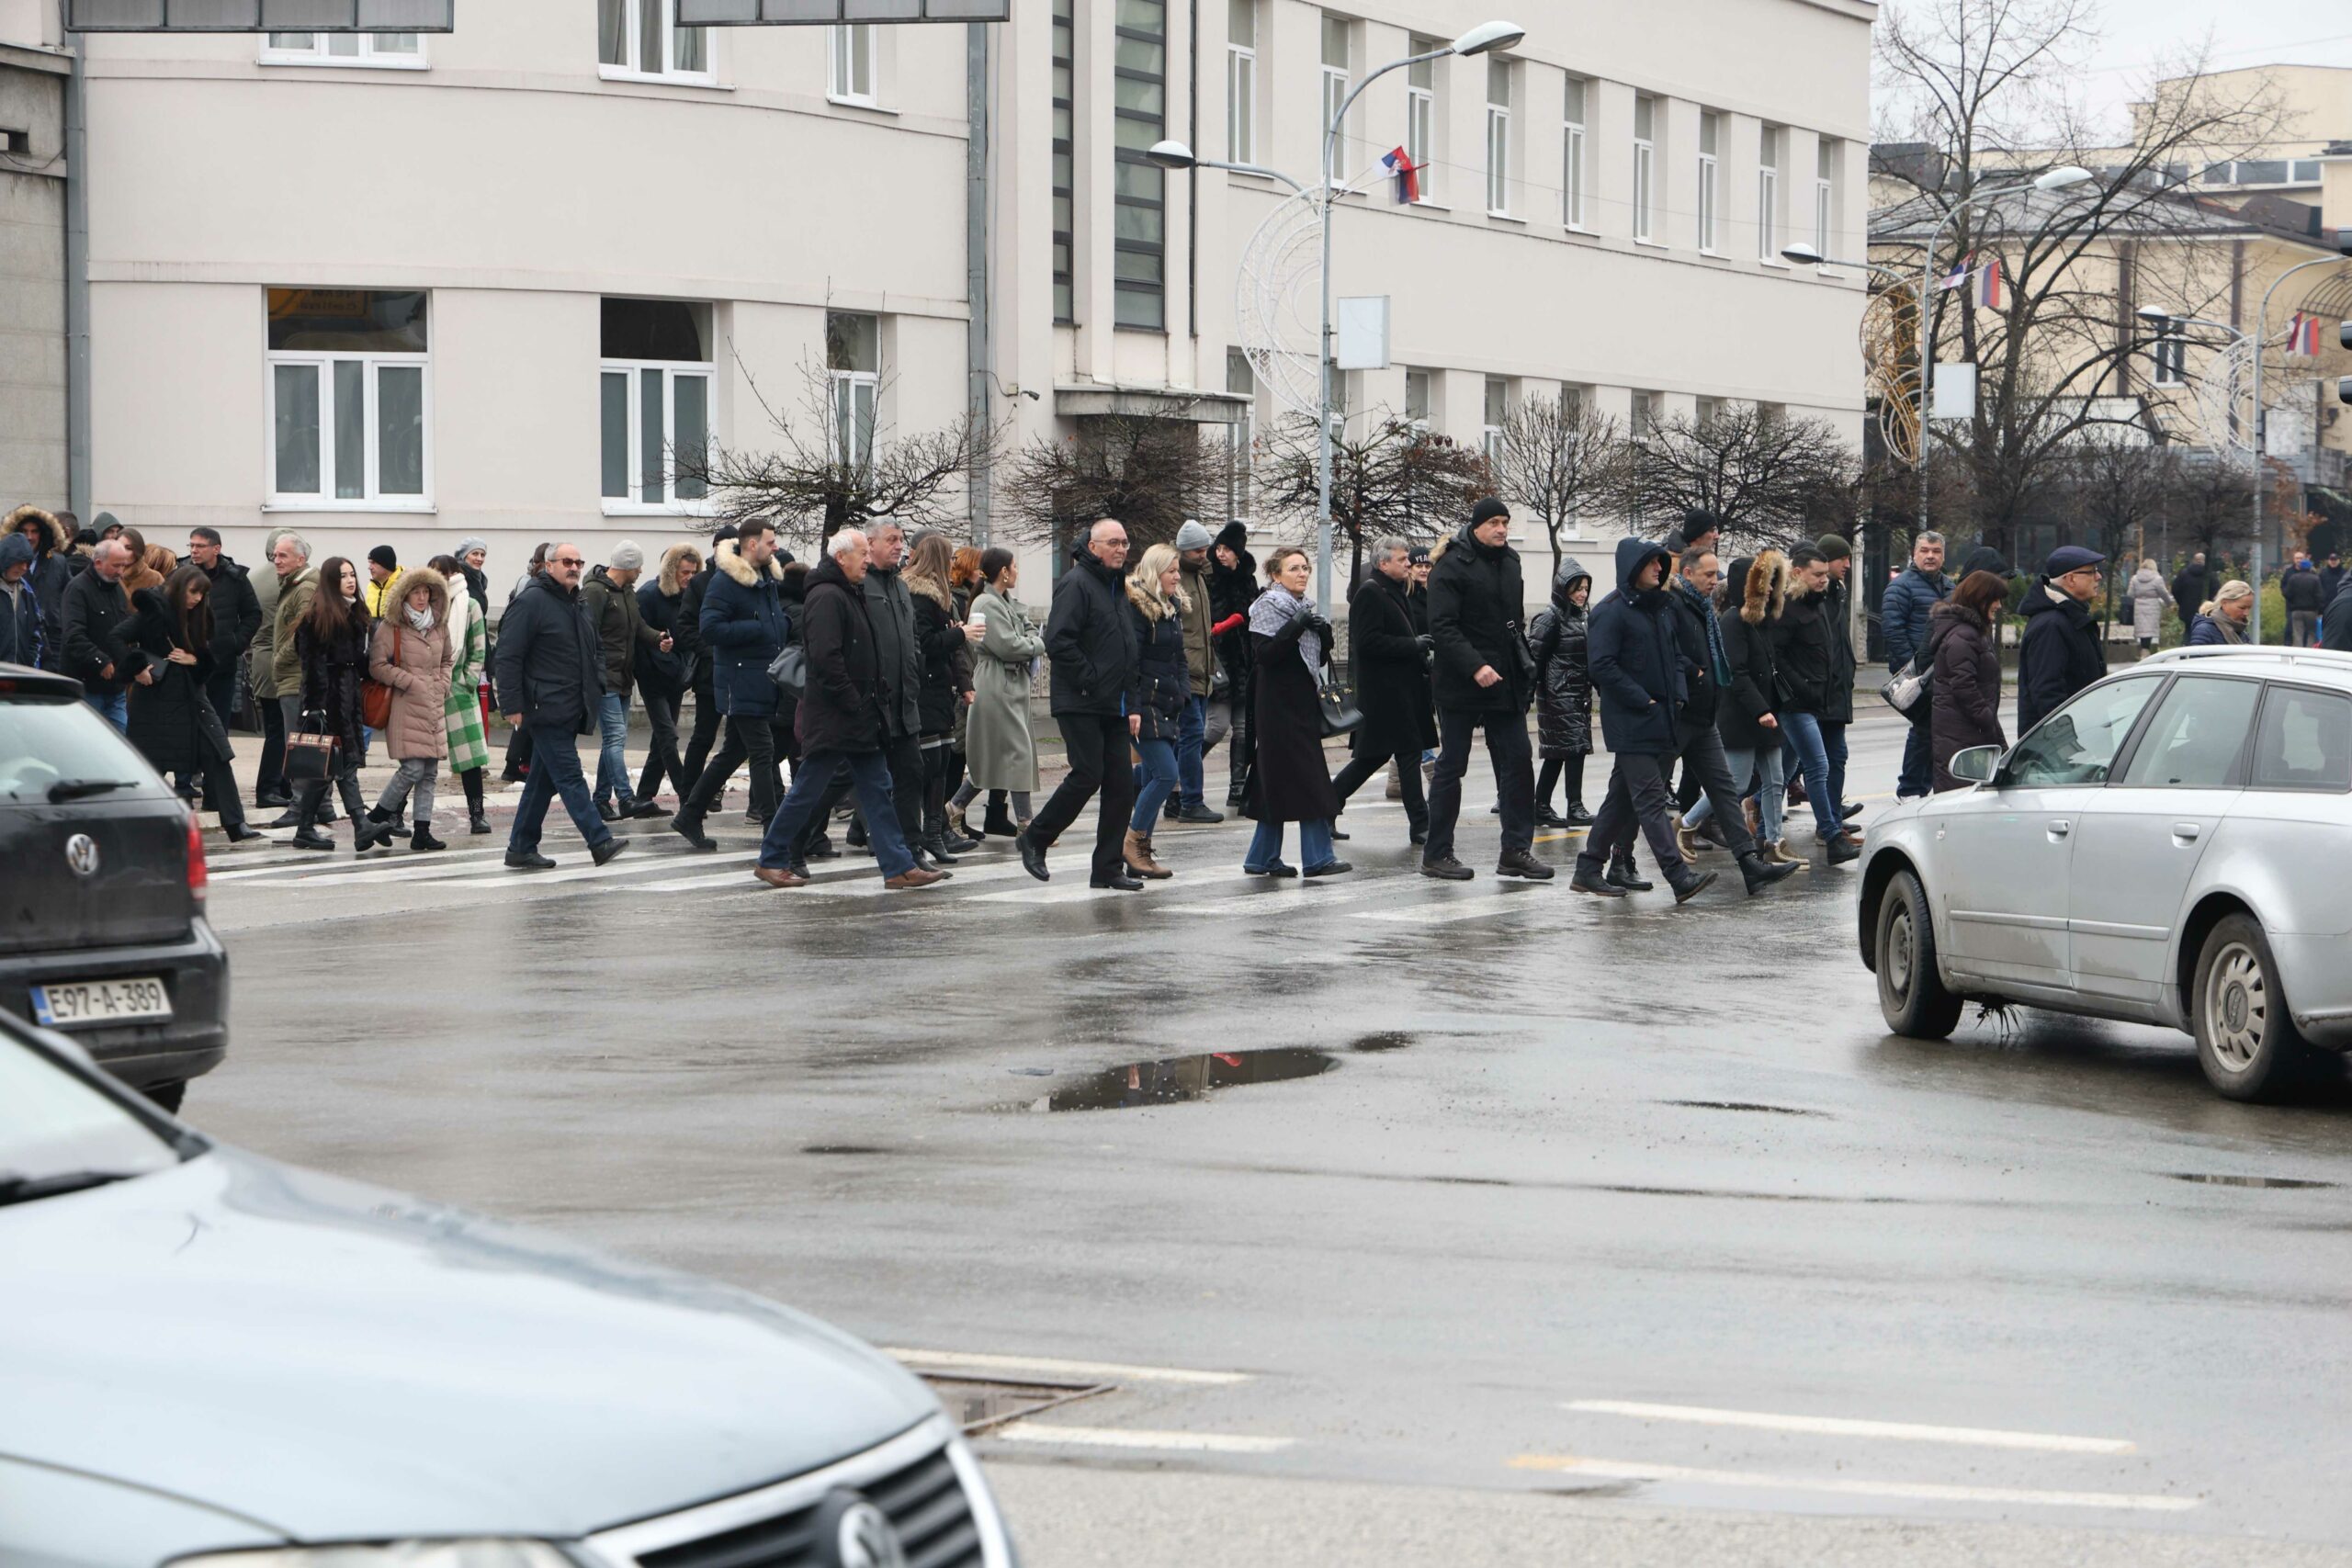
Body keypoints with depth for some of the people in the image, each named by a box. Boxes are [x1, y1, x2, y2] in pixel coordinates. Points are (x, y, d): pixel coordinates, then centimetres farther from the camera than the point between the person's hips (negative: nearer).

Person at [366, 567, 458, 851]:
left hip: (434, 707, 7)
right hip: (405, 707, -6)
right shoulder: (390, 627, -5)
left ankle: (422, 832, 7)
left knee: (430, 772, 4)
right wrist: (410, 682, -11)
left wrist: (443, 684, 11)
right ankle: (376, 817, 5)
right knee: (413, 769, -12)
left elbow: (448, 659, 28)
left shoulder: (439, 625, 14)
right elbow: (377, 666, -8)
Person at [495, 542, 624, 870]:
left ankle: (521, 849, 17)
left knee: (544, 780, 12)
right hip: (546, 709, -9)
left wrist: (597, 687, 14)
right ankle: (600, 841, -18)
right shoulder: (530, 602, -9)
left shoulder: (579, 605, 18)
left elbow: (595, 652, 30)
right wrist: (512, 705, -17)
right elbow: (508, 656, -13)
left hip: (571, 712, 9)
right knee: (570, 776, -12)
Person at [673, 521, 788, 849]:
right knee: (762, 752, -9)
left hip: (763, 680, 9)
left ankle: (689, 818, 22)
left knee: (733, 752, 14)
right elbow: (710, 630, -20)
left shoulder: (769, 578, 14)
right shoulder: (724, 582, -13)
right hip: (740, 682, -9)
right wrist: (757, 629, -19)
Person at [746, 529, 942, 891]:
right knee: (807, 791, 0)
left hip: (859, 719, 10)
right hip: (832, 721, -10)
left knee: (877, 791, 6)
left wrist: (871, 704, 14)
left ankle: (899, 867, 5)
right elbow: (826, 659, -25)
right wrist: (853, 704, -19)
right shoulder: (826, 597, -17)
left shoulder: (853, 595, 16)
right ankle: (771, 860, 11)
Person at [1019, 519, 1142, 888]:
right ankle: (1034, 839, 6)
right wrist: (1091, 682, -18)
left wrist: (1132, 703, 17)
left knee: (1121, 784, 3)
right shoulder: (1076, 584, -10)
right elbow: (1058, 642, -21)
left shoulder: (1117, 588, 19)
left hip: (1113, 708, 8)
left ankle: (1108, 868, 7)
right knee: (1088, 775, -12)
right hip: (1080, 705, -8)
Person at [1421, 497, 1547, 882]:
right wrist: (1474, 666, -28)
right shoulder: (1452, 566, -10)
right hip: (1461, 687, -7)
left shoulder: (1509, 562, 13)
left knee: (1517, 760, 1)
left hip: (1505, 684, 7)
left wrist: (1524, 669, 15)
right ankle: (1437, 854, 7)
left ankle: (1516, 850, 5)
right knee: (1452, 766, 0)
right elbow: (1442, 627, -18)